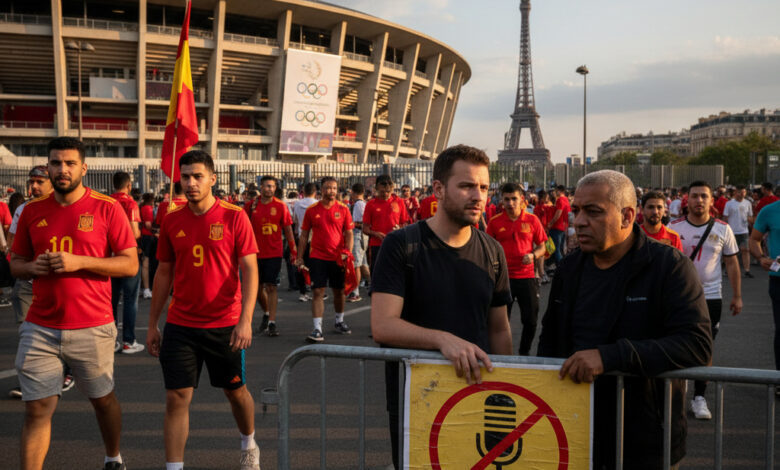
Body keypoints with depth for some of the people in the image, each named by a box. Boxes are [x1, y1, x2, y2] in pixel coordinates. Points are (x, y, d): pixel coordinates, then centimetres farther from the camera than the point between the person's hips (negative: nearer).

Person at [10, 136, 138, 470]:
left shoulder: (107, 208, -4)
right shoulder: (32, 211, 6)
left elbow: (130, 264, -7)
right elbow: (15, 264, 15)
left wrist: (80, 261, -18)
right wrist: (33, 267, -9)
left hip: (92, 328, -2)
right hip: (40, 329, 2)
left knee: (102, 399, 15)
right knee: (37, 409, 0)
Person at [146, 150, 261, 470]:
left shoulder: (234, 217, -8)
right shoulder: (172, 220, 2)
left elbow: (250, 270, -9)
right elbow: (164, 273, 10)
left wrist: (246, 320, -19)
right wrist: (152, 324, 9)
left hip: (225, 324, -2)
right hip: (180, 326, 2)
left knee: (236, 391, 16)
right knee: (176, 398, -2)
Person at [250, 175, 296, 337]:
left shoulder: (280, 206, -2)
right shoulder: (252, 205, 1)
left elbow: (287, 228, 3)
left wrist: (293, 251, 1)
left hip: (274, 253, -2)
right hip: (256, 253, 2)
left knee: (271, 287, -6)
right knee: (257, 287, 11)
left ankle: (272, 323, -3)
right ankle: (266, 313, 36)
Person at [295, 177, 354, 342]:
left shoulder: (343, 209, 1)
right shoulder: (312, 210, 1)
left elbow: (349, 234, 3)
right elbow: (304, 235, 7)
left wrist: (347, 253, -10)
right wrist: (299, 257, 2)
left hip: (338, 258, 1)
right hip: (317, 257, -1)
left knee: (339, 291, 13)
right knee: (318, 292, -7)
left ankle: (339, 322, 34)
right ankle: (317, 329, -8)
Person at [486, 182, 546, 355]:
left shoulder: (532, 220, 2)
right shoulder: (495, 222, 2)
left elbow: (541, 247, 8)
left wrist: (533, 255, -12)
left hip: (527, 276, 1)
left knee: (531, 320, 3)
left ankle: (524, 352, 25)